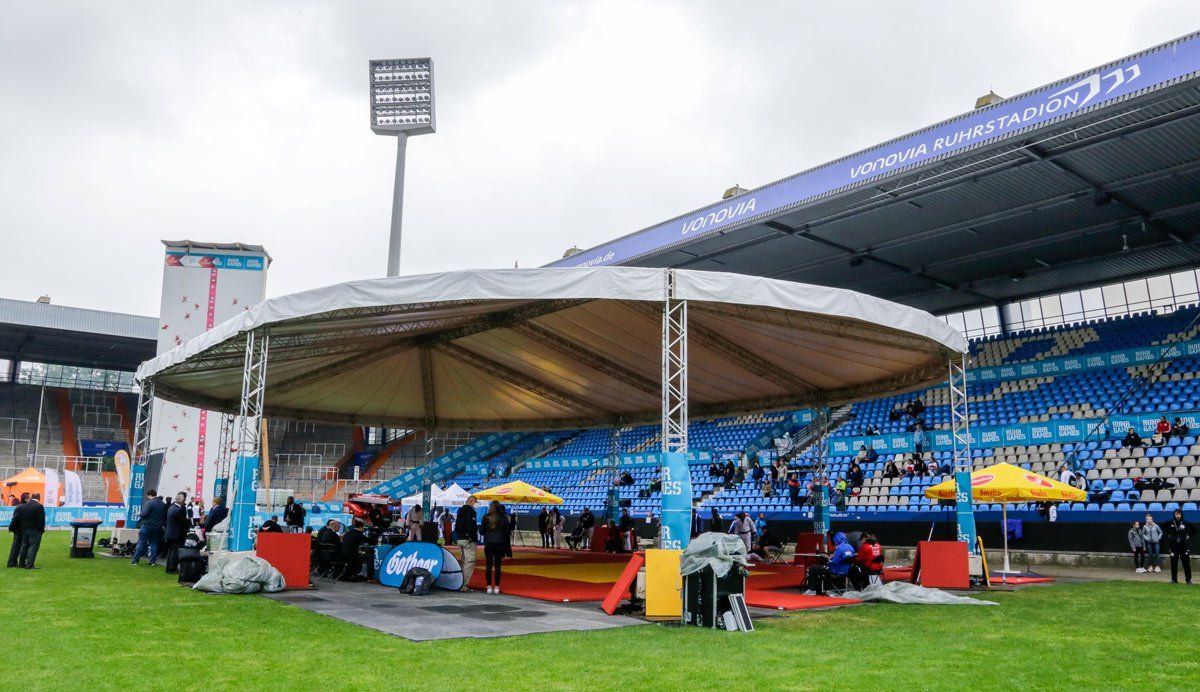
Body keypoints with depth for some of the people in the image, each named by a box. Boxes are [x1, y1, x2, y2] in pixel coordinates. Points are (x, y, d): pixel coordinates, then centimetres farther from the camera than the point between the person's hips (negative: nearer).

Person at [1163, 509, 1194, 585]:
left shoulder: (1186, 523, -3)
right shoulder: (1170, 523, 0)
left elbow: (1194, 530, 10)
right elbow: (1165, 530, 19)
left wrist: (1188, 536, 2)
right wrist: (1169, 537, 9)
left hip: (1184, 545, -1)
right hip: (1173, 546, 1)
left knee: (1186, 563, 1)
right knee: (1173, 563, 4)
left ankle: (1188, 579, 11)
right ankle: (1174, 579, 10)